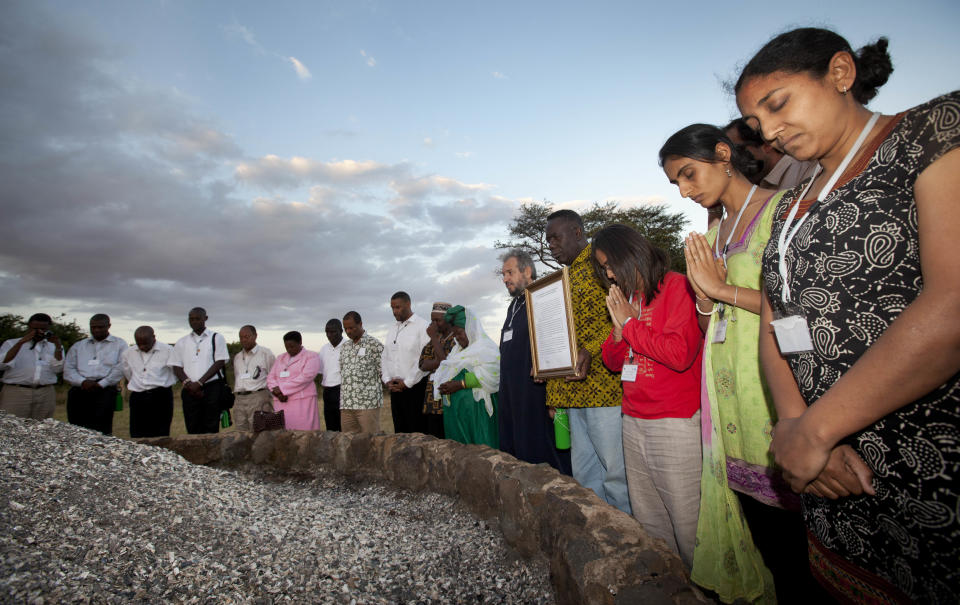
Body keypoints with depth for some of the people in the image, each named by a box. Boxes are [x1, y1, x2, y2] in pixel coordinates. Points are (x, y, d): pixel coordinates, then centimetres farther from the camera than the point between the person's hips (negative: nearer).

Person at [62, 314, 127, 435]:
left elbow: (120, 368, 1)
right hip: (79, 390, 4)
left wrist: (101, 384, -10)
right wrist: (82, 382, -6)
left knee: (102, 431, -14)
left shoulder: (119, 344, 14)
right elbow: (68, 368, 13)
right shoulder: (78, 346, 25)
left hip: (105, 390, -3)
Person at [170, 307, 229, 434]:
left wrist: (199, 383, -10)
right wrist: (188, 383, -9)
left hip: (212, 388, -3)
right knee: (193, 430, 1)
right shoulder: (182, 343, 16)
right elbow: (176, 367, 10)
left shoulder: (216, 338, 6)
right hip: (190, 391, 3)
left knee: (211, 430, -5)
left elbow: (219, 363, -3)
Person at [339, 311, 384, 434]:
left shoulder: (374, 344, -3)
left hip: (368, 404, -6)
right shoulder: (344, 346, 16)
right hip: (346, 405, 6)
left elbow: (383, 372, -5)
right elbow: (342, 372, 20)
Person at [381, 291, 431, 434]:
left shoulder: (422, 326, -6)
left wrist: (407, 383, -11)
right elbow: (385, 357, 18)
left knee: (416, 431, -5)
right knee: (399, 431, 9)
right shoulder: (392, 330, 17)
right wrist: (387, 380, 3)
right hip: (395, 389, 7)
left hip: (415, 386, -6)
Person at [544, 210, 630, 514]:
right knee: (584, 473, 14)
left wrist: (590, 351, -26)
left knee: (616, 470, -1)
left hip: (603, 384, -9)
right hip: (576, 388, 9)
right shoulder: (567, 276, 22)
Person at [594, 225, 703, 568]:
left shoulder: (677, 287, -7)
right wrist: (618, 329, -1)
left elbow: (680, 353, -20)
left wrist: (630, 323, -12)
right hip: (633, 423, 7)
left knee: (687, 525, 2)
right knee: (647, 522, 16)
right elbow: (614, 363, 17)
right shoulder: (627, 299, 14)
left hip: (676, 424, -7)